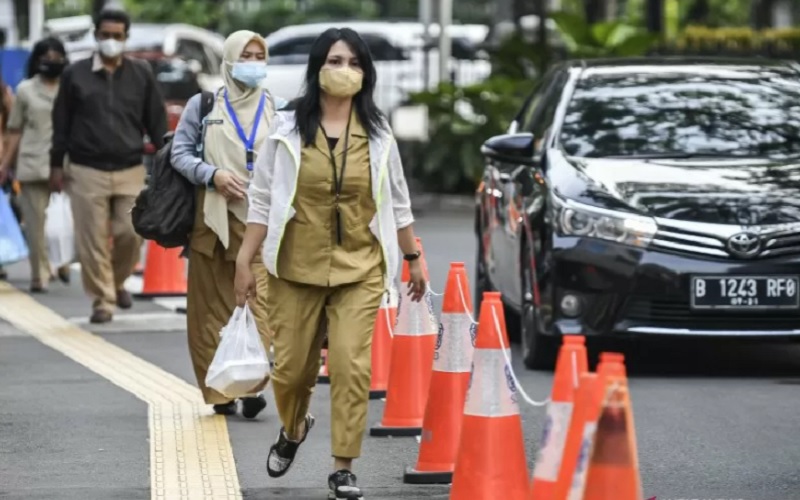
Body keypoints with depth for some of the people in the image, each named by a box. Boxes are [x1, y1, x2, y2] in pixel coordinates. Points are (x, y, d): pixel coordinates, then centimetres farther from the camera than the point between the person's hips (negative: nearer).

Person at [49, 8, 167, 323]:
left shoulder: (141, 75, 8)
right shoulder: (75, 75, 5)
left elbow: (157, 120, 10)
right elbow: (61, 122, 8)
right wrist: (56, 164, 7)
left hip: (131, 171, 1)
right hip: (86, 171, -1)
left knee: (131, 232, -4)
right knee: (92, 240, -3)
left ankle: (117, 281, 23)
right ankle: (102, 300, 7)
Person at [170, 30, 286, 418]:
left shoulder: (278, 109, 10)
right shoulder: (202, 106, 8)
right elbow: (179, 153, 6)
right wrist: (212, 174, -9)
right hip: (211, 218, 1)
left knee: (258, 300, -14)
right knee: (211, 306, 2)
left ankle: (252, 383, -18)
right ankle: (219, 391, 8)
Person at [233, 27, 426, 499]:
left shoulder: (378, 134, 5)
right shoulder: (287, 129, 0)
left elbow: (397, 203, 13)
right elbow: (262, 201, 1)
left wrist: (413, 258, 14)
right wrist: (245, 262, -3)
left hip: (359, 269, 0)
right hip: (296, 267, 0)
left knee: (351, 365, -10)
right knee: (291, 367, 8)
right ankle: (293, 428, 40)